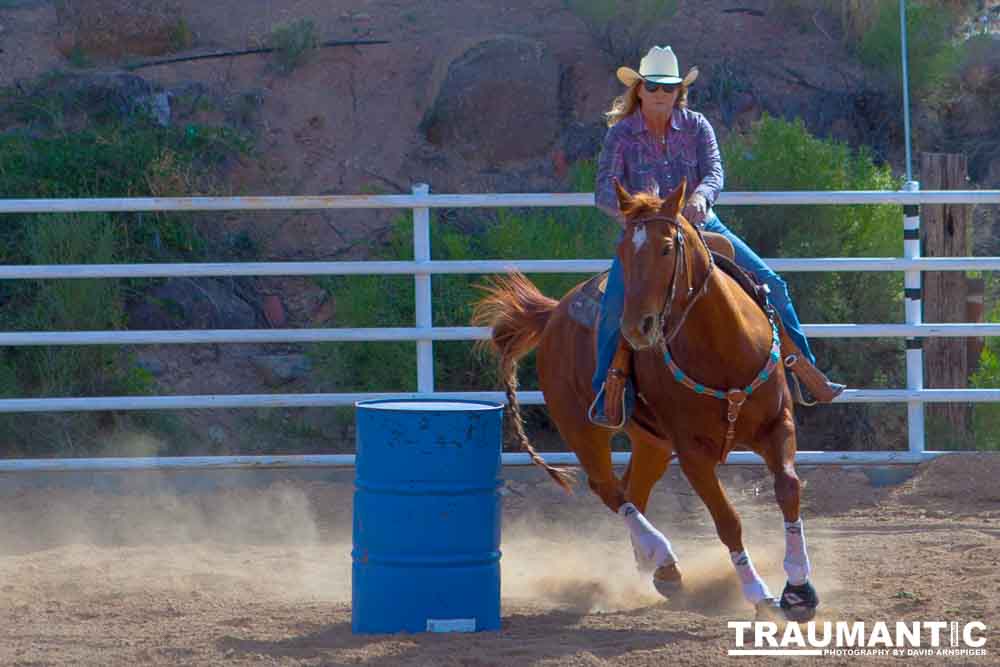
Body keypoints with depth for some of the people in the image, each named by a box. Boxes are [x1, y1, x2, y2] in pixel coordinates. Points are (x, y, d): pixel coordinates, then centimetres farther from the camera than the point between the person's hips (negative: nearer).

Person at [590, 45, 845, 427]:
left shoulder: (696, 127, 2)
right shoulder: (621, 134, -4)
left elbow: (714, 173, -12)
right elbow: (604, 191, -15)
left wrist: (700, 197, -37)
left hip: (699, 225, 3)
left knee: (769, 283, -5)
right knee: (615, 305, -27)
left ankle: (804, 368, 6)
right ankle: (609, 394, -17)